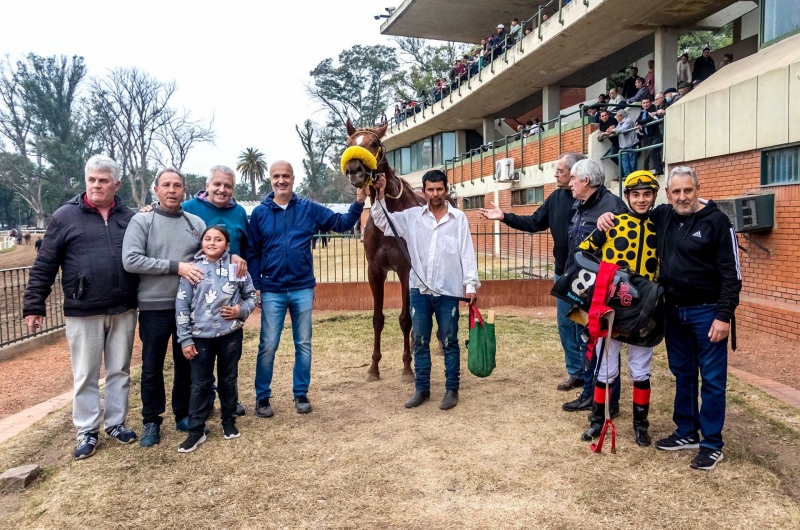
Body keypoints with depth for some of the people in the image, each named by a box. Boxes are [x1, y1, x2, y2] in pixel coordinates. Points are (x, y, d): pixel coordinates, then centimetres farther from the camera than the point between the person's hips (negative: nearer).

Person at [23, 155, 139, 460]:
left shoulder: (130, 217, 5)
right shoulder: (66, 216, -2)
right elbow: (44, 265, -1)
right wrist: (34, 305, -3)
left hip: (124, 311, 2)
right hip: (83, 312, -2)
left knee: (120, 371, 13)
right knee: (85, 376, 8)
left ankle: (116, 423, 28)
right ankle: (87, 432, 21)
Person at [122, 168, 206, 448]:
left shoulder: (196, 223, 6)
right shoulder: (141, 221, -3)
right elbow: (130, 260, -14)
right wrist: (176, 266, -18)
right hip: (154, 306, -2)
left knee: (187, 364, 13)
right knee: (152, 367, 9)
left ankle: (184, 416, 28)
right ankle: (152, 421, 23)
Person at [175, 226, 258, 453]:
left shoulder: (236, 268, -1)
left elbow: (251, 295, 10)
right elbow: (182, 306, -2)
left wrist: (241, 310, -11)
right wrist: (185, 339, -4)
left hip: (231, 334, 1)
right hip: (201, 336, -1)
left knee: (228, 379, 14)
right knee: (200, 383, 6)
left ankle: (229, 421, 30)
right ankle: (196, 430, 15)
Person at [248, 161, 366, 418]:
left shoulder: (310, 209, 1)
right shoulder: (259, 213, 0)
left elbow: (342, 223, 2)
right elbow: (252, 253, 2)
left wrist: (359, 203, -13)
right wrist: (255, 286, -3)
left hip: (303, 289, 1)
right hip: (272, 291, -1)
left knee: (303, 344, 10)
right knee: (268, 346, 4)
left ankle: (301, 394, 24)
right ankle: (262, 397, 18)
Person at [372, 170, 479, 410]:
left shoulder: (459, 218, 0)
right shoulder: (412, 216, 5)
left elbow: (467, 254, -2)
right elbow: (383, 223, 5)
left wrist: (471, 284, -8)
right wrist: (380, 198, -9)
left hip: (448, 292, -2)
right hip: (419, 291, 3)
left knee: (450, 342, 7)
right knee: (420, 342, 11)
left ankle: (452, 389, 19)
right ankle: (422, 389, 24)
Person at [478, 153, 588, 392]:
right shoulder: (556, 197, 7)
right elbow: (535, 222, 11)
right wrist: (504, 217, 5)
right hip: (562, 273, 7)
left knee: (584, 326, 4)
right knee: (566, 324, 14)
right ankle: (576, 373, 27)